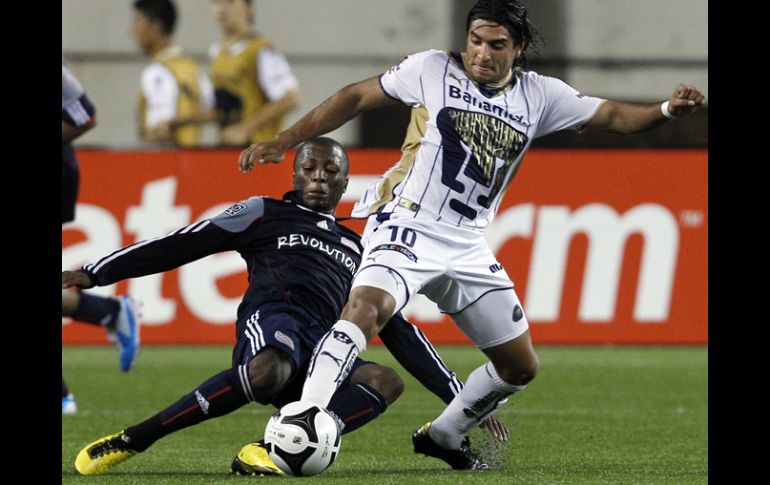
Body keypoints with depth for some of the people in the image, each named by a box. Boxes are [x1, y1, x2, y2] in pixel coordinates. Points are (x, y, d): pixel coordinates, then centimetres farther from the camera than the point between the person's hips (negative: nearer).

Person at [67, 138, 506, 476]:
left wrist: (461, 399, 26)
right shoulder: (266, 214, 23)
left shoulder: (357, 251, 34)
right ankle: (130, 441, -34)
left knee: (386, 382, -28)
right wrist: (94, 274, 9)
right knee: (267, 373, -41)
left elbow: (399, 333, 33)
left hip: (322, 354, 4)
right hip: (273, 320, -4)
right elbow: (179, 246, 17)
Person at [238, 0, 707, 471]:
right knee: (367, 305, -35)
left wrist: (667, 110, -15)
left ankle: (443, 434, 34)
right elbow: (356, 97, 3)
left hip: (467, 247, 5)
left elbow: (612, 115, 5)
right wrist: (285, 142, -1)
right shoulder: (433, 70, -4)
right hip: (407, 226, -5)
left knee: (521, 366, 11)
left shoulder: (540, 95, 5)